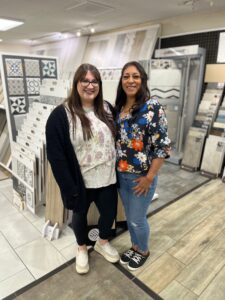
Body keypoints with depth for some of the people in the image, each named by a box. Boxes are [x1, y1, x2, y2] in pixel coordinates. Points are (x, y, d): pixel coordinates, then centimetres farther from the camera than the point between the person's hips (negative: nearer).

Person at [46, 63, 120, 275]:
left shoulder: (106, 108, 1)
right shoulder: (61, 115, -15)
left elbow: (116, 140, 8)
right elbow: (56, 155, -16)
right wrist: (69, 186, -16)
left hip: (107, 178, 4)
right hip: (80, 181, -4)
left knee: (109, 212, 19)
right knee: (80, 215, 20)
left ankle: (103, 243, 51)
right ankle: (82, 249, 50)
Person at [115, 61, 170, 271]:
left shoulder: (152, 107, -16)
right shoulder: (118, 107, 3)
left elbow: (162, 146, -17)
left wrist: (149, 177, -17)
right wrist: (115, 168, 8)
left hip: (141, 177, -6)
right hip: (121, 175, 6)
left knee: (137, 219, 12)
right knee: (129, 216, 22)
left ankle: (143, 251, 42)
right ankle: (135, 246, 48)